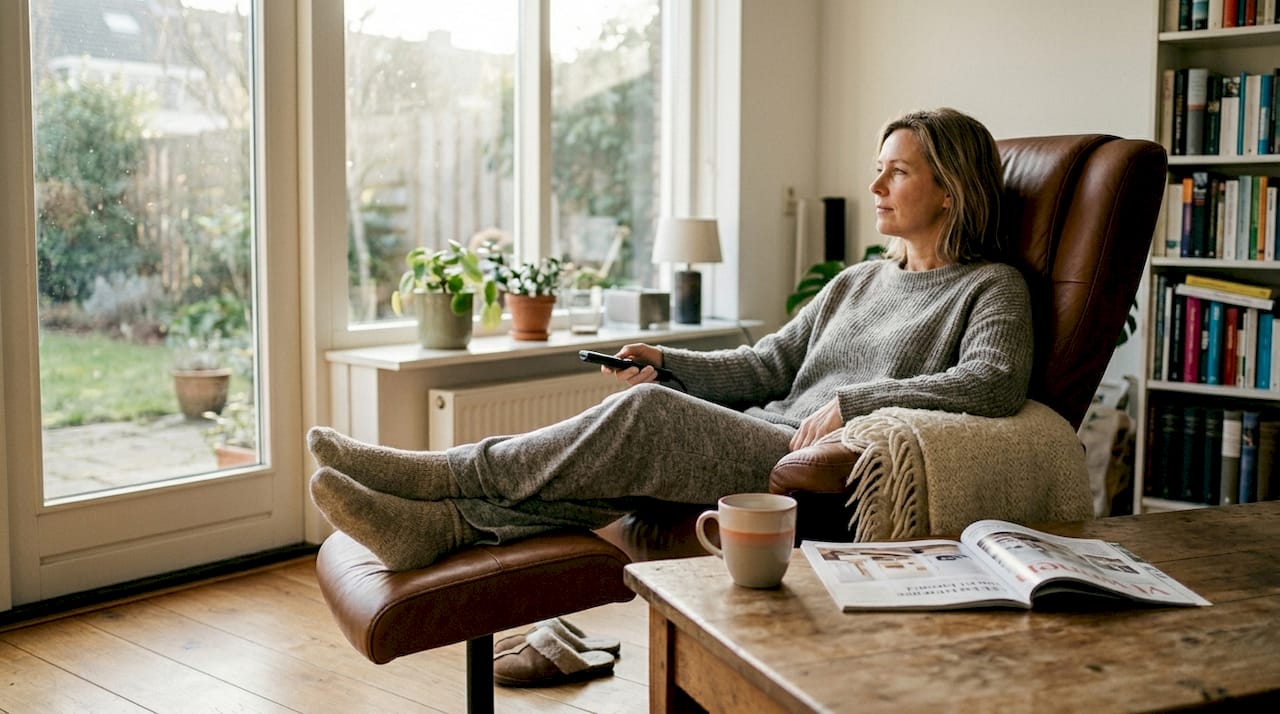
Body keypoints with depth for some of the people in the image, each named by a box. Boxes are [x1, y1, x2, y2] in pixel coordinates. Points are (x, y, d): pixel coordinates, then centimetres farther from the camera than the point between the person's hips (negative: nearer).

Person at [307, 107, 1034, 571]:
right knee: (637, 439, -22)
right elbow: (768, 365, 20)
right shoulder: (858, 281, 25)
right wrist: (670, 362, 4)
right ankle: (442, 520, -33)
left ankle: (440, 474, -19)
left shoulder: (992, 288, 4)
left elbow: (995, 382, -17)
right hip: (765, 442, 7)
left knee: (647, 414, -25)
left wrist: (853, 402, -22)